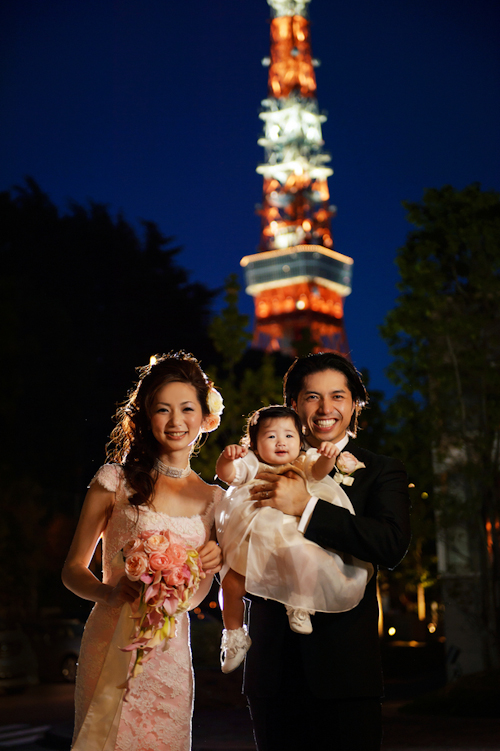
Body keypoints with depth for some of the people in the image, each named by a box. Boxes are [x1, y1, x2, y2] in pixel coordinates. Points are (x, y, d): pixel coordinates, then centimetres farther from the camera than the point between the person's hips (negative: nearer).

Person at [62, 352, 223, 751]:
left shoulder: (212, 498, 7)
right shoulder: (116, 480, -2)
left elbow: (194, 595, 9)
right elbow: (73, 568, 1)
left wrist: (213, 560, -12)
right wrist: (110, 592, -19)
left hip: (171, 652, 3)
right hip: (112, 641, -2)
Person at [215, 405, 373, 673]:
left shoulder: (303, 465, 10)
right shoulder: (252, 466, 7)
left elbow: (319, 470, -11)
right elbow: (226, 473, -9)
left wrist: (327, 456, -34)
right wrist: (227, 457, -32)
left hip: (295, 540, 0)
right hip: (251, 545, 0)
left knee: (309, 562, -28)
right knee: (232, 583, -11)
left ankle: (300, 608, 1)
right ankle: (234, 636, 14)